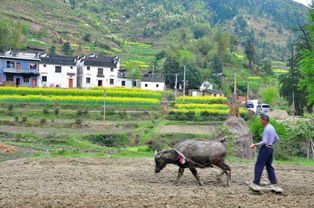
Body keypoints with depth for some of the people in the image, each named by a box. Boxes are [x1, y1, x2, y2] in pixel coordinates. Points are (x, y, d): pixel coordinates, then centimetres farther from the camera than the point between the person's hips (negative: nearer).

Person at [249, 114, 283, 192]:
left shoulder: (266, 129, -15)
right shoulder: (272, 127, 14)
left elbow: (264, 141, -19)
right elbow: (276, 138, 23)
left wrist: (255, 145, -14)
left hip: (265, 148, -9)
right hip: (270, 148, 9)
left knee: (259, 166, -5)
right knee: (269, 166, 11)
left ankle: (256, 183, -4)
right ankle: (274, 184, 8)